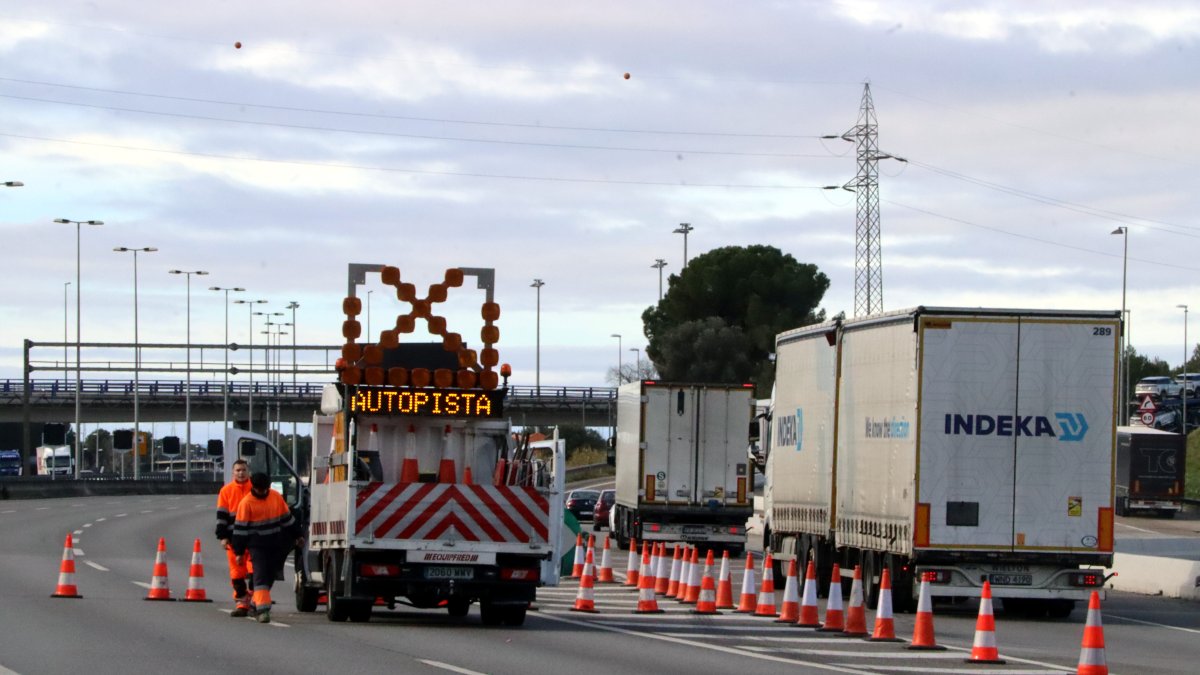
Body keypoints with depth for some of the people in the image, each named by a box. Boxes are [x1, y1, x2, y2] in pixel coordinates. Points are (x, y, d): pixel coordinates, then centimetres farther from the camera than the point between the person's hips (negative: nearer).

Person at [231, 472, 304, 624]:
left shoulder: (276, 497, 5)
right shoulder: (247, 503, -8)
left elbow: (287, 518, 17)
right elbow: (240, 528, -7)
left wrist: (297, 536, 20)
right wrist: (239, 551, -8)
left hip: (276, 545, 5)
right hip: (257, 546, -5)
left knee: (270, 576, 11)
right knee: (260, 576, -13)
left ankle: (257, 603, 25)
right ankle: (262, 609, -18)